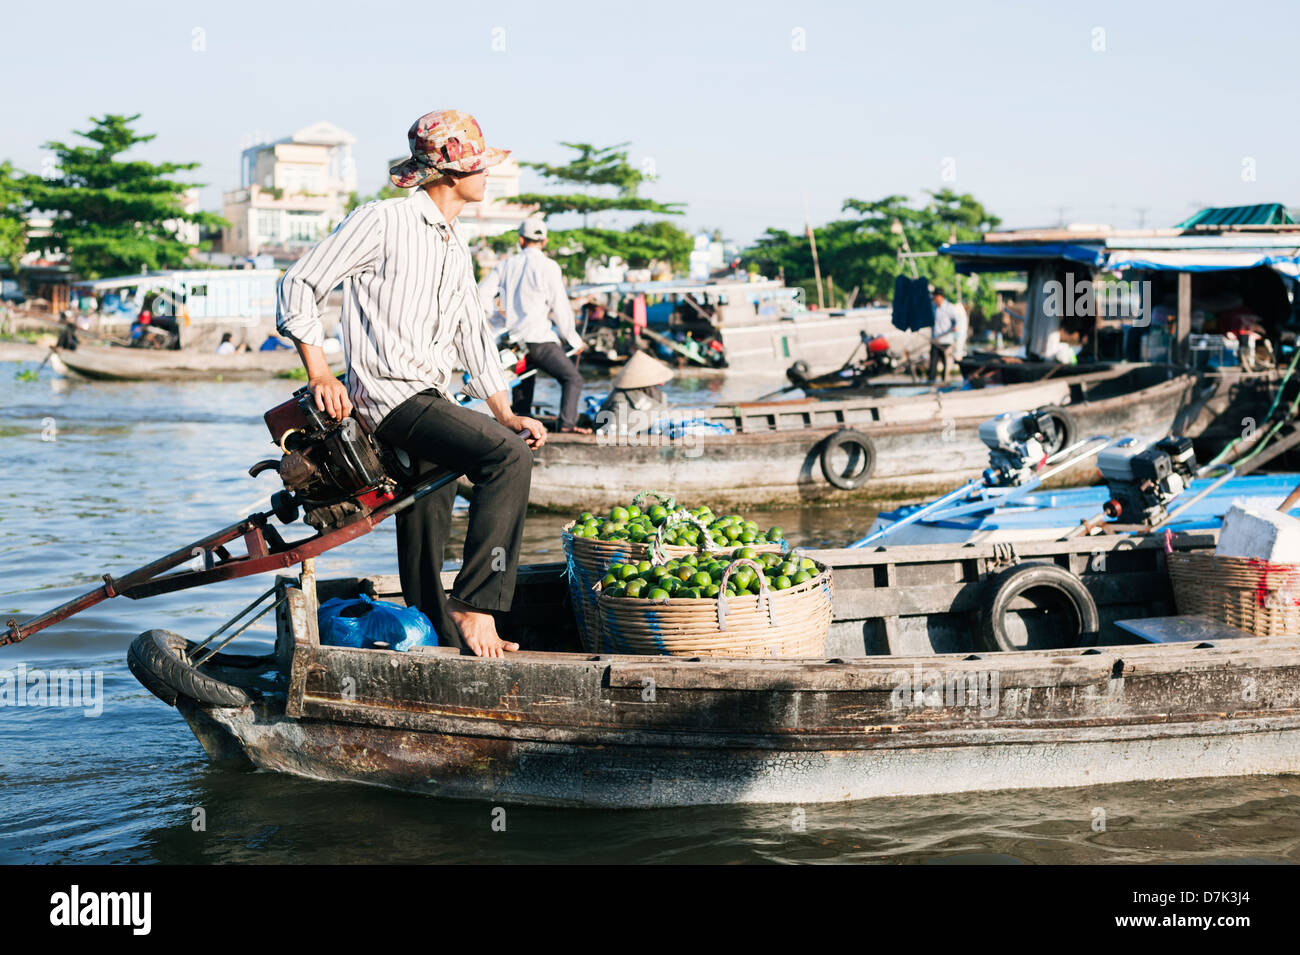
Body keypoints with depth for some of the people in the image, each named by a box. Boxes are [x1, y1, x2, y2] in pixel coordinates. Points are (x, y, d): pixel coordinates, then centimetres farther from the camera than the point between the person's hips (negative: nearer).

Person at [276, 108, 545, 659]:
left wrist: (504, 412, 14)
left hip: (432, 401, 9)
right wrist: (319, 372, -16)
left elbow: (472, 333, 25)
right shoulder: (382, 222, -6)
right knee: (508, 456, -26)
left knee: (425, 552, 10)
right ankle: (475, 604, -25)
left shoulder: (457, 249, 21)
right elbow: (299, 286, -6)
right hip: (388, 396, -9)